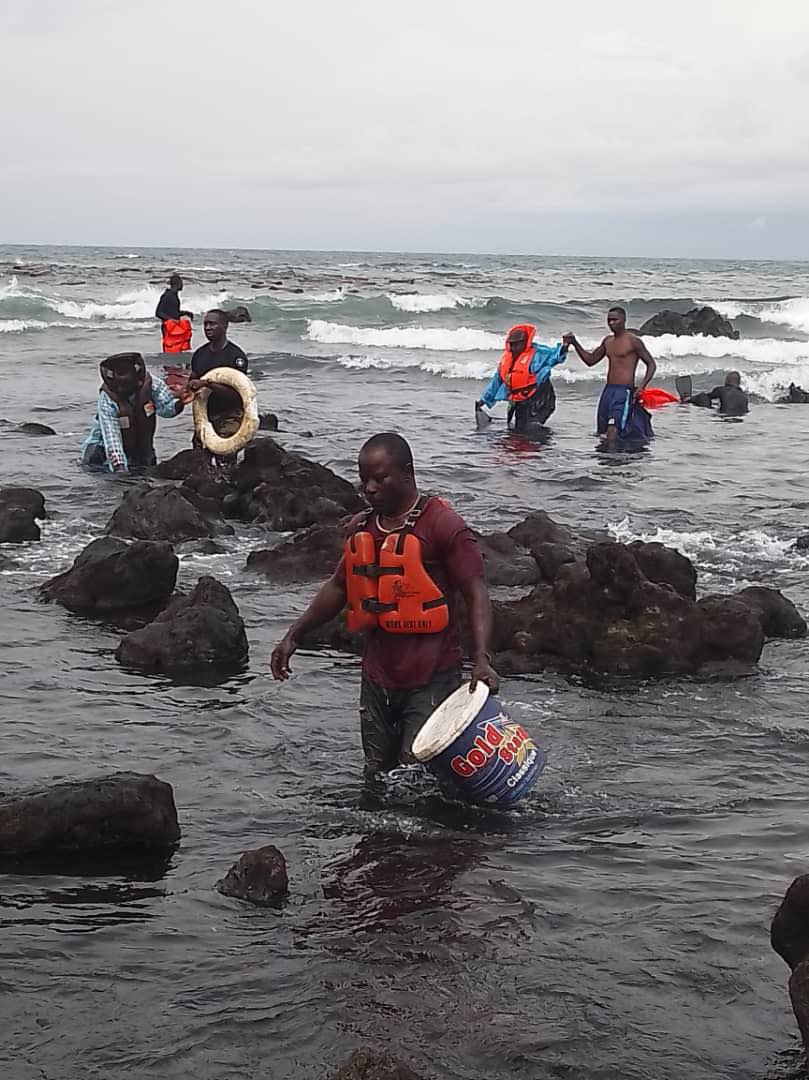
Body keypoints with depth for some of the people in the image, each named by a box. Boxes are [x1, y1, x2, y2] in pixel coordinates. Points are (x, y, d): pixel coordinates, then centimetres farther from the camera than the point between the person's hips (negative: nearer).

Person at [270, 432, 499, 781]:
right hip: (377, 677, 7)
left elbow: (476, 594, -15)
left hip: (430, 678, -7)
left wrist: (481, 659, -28)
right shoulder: (360, 527, 10)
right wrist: (294, 636, 20)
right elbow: (339, 587, 24)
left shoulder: (443, 526, -12)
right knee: (377, 778, 13)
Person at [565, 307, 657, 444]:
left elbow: (651, 365, -5)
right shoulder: (608, 341, 16)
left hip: (624, 392, -8)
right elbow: (590, 360, 25)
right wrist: (575, 343, 13)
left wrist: (641, 387, -18)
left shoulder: (632, 341, -6)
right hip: (607, 391, 8)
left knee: (612, 430, -23)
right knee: (602, 433, 7)